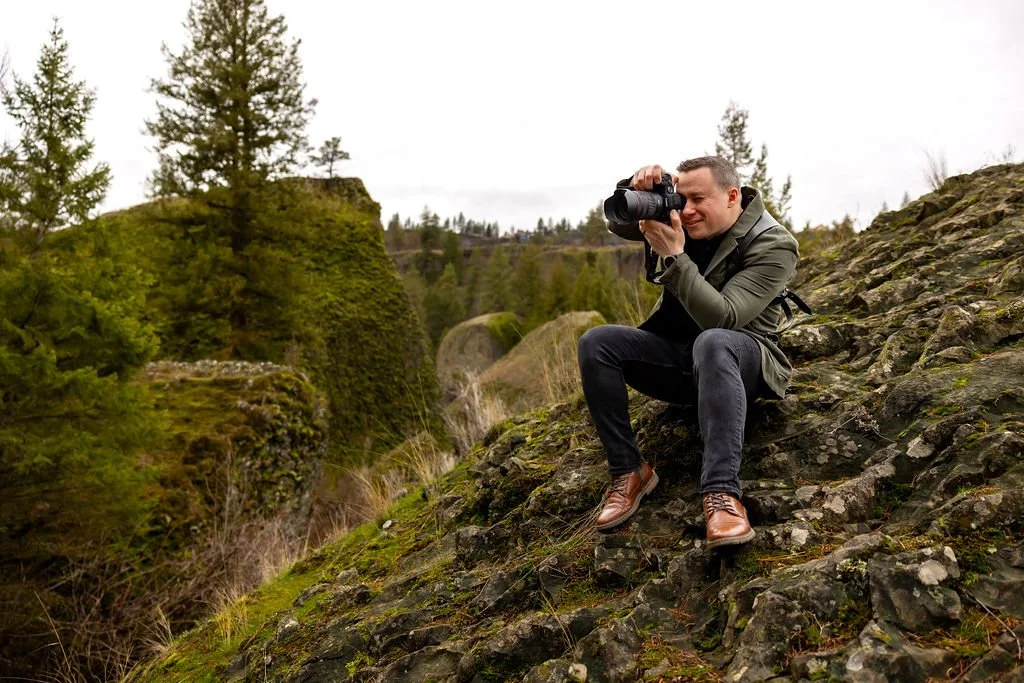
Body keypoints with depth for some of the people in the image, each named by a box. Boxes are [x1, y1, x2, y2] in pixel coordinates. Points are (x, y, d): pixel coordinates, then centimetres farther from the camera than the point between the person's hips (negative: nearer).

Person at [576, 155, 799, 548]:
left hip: (740, 358, -5)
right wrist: (637, 188, -15)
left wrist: (674, 256, -32)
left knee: (712, 342, -41)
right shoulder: (686, 222, 1)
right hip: (676, 354, 6)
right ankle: (628, 471, -17)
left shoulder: (773, 246, -15)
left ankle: (721, 493, -48)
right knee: (596, 342, -19)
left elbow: (722, 318, -27)